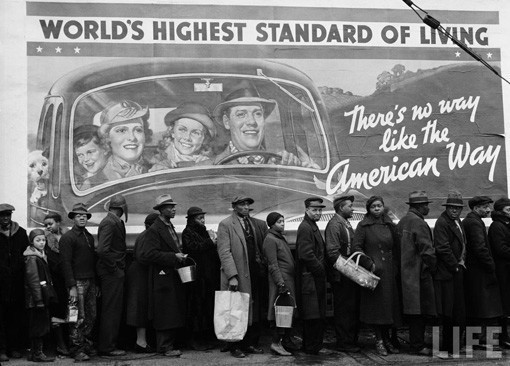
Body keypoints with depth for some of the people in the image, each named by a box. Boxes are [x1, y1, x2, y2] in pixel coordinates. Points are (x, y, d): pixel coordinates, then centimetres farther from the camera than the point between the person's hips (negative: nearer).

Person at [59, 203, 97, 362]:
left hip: (90, 281, 7)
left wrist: (96, 283, 15)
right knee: (79, 318, -6)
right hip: (77, 282, -7)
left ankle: (87, 346, 19)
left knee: (91, 316, 8)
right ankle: (76, 350, 1)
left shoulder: (89, 236, 17)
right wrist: (72, 287, -17)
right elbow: (66, 263, -11)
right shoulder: (67, 237, -6)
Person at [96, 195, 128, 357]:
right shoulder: (110, 223, -16)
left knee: (110, 310, 15)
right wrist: (115, 269, -18)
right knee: (112, 311, -3)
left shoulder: (114, 222, 13)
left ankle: (106, 345, 23)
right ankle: (107, 347, 4)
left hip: (113, 272, 10)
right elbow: (102, 250, -25)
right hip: (112, 273, -10)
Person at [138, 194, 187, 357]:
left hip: (174, 276, 9)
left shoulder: (170, 227, 18)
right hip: (163, 277, -9)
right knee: (165, 313, -5)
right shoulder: (154, 230, -12)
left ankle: (170, 343, 19)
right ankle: (165, 347, 3)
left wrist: (180, 256, 10)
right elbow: (147, 254, -21)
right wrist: (173, 257, -20)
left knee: (175, 312, 11)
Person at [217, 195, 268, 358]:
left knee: (254, 311, 7)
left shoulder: (257, 224, 13)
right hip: (237, 276, -5)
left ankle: (251, 343, 17)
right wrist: (232, 276, -18)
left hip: (254, 275, 5)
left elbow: (262, 246, 18)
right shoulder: (225, 225, -4)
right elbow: (224, 252, -10)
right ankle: (235, 346, 9)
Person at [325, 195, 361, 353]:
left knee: (352, 309, 13)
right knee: (344, 309, -3)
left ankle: (352, 340, 22)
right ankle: (344, 343, 4)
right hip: (341, 275, -9)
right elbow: (332, 252, -20)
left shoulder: (346, 223, 18)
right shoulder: (334, 224, -13)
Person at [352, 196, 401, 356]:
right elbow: (356, 247, -7)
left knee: (390, 304, 6)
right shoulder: (363, 226, -3)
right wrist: (370, 264, -13)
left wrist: (395, 264, 4)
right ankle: (379, 341, 6)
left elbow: (396, 246, 15)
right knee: (376, 305, -2)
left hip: (389, 271, 4)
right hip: (373, 271, -4)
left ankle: (386, 339, 17)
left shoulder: (389, 225, 11)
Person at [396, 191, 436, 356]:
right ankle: (418, 345, -1)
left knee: (413, 311, 14)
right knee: (420, 311, -4)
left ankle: (415, 342, 19)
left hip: (406, 272, 10)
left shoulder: (402, 221, 15)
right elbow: (427, 249, -17)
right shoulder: (418, 223, -15)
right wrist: (433, 266, -5)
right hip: (419, 272, -10)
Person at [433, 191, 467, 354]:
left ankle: (453, 344, 21)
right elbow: (443, 249, -19)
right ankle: (449, 347, 4)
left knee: (459, 312, 12)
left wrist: (462, 261, 11)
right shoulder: (442, 222, -14)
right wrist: (456, 266, -13)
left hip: (457, 271, 10)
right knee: (450, 313, -4)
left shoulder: (457, 222, 17)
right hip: (447, 273, -10)